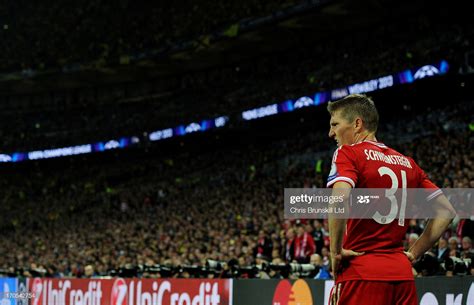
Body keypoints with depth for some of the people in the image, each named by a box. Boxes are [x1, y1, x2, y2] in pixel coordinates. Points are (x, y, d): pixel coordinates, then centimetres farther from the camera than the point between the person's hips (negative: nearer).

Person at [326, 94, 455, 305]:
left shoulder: (348, 153, -2)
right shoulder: (407, 162, 17)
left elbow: (340, 199, -22)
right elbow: (446, 211, 18)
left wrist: (336, 252, -11)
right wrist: (413, 254, 16)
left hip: (361, 273, -6)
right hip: (402, 274, 6)